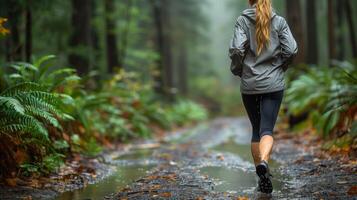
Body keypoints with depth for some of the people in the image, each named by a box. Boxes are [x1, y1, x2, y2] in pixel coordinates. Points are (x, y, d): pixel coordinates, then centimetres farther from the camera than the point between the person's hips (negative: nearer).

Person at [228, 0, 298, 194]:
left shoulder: (242, 20, -2)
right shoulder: (279, 21, 1)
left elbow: (236, 49, -13)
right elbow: (291, 50, -4)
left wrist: (237, 70, 4)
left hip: (249, 85, 1)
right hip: (274, 84, 0)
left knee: (256, 129, 14)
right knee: (267, 129, -4)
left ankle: (262, 176, 18)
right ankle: (263, 162, -33)